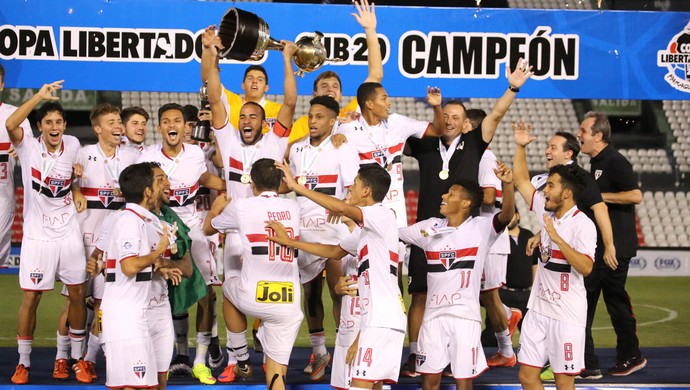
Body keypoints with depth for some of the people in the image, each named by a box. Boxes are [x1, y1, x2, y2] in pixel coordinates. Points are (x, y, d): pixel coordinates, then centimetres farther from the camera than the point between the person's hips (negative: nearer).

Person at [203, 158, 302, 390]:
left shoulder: (241, 206, 1)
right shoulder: (293, 208, 12)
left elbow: (208, 228, 21)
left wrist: (217, 206, 43)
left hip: (253, 298, -2)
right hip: (289, 304, 2)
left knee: (229, 288, 34)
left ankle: (242, 362, 34)